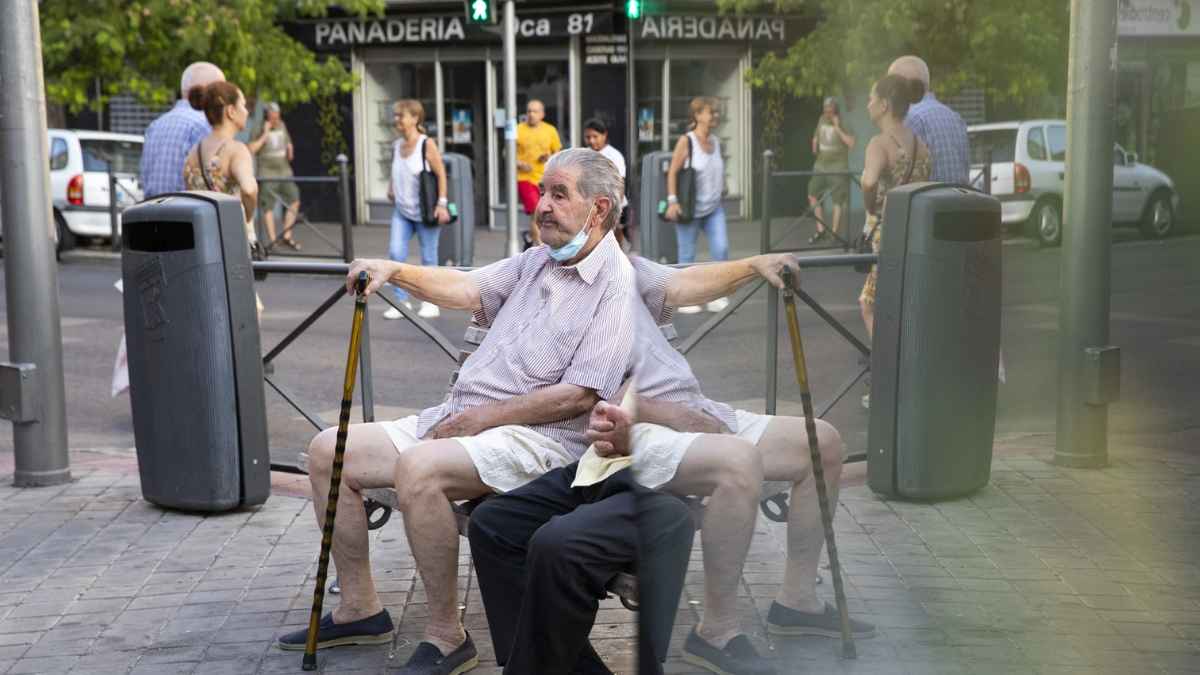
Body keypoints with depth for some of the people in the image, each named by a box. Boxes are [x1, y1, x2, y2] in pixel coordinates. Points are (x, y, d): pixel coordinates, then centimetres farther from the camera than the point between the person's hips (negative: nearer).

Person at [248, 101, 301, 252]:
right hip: (267, 173, -5)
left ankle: (287, 236, 4)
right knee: (268, 207, -5)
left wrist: (290, 150, 4)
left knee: (294, 201, -4)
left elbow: (288, 142, 26)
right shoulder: (259, 131, -4)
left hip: (284, 170, 5)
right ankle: (272, 240, -1)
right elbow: (251, 149, -15)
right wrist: (265, 135, -17)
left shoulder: (282, 126, 13)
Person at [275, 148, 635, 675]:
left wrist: (481, 419, -14)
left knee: (417, 469, -35)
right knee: (328, 451, 1)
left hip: (537, 437, -9)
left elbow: (578, 396, -17)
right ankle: (359, 608, 10)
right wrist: (396, 272, -4)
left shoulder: (617, 286, -10)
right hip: (458, 416, 9)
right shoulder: (538, 260, 19)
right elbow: (469, 290, 13)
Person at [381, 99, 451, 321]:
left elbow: (441, 174, -10)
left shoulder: (427, 145, -10)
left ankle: (431, 302, 16)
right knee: (395, 253, -6)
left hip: (424, 211, -5)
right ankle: (401, 300, 3)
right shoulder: (396, 145, 7)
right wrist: (391, 188, 6)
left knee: (428, 257, 3)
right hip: (401, 211, 5)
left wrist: (442, 203, -16)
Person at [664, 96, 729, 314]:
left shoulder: (716, 141, 8)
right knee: (687, 255, 4)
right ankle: (685, 299, 16)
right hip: (690, 209, -5)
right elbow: (672, 172, -12)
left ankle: (717, 297, 4)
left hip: (714, 208, 5)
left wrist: (721, 192, 15)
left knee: (721, 249, -7)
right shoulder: (686, 141, -10)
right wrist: (672, 200, -20)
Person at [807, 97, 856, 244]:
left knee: (838, 200, -3)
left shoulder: (843, 124, -10)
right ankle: (821, 230, 14)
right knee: (813, 195, 4)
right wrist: (815, 145, 11)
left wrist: (838, 128, -24)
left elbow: (851, 144, -23)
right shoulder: (822, 120, 8)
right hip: (821, 164, 6)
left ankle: (834, 233, 3)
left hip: (838, 166, -6)